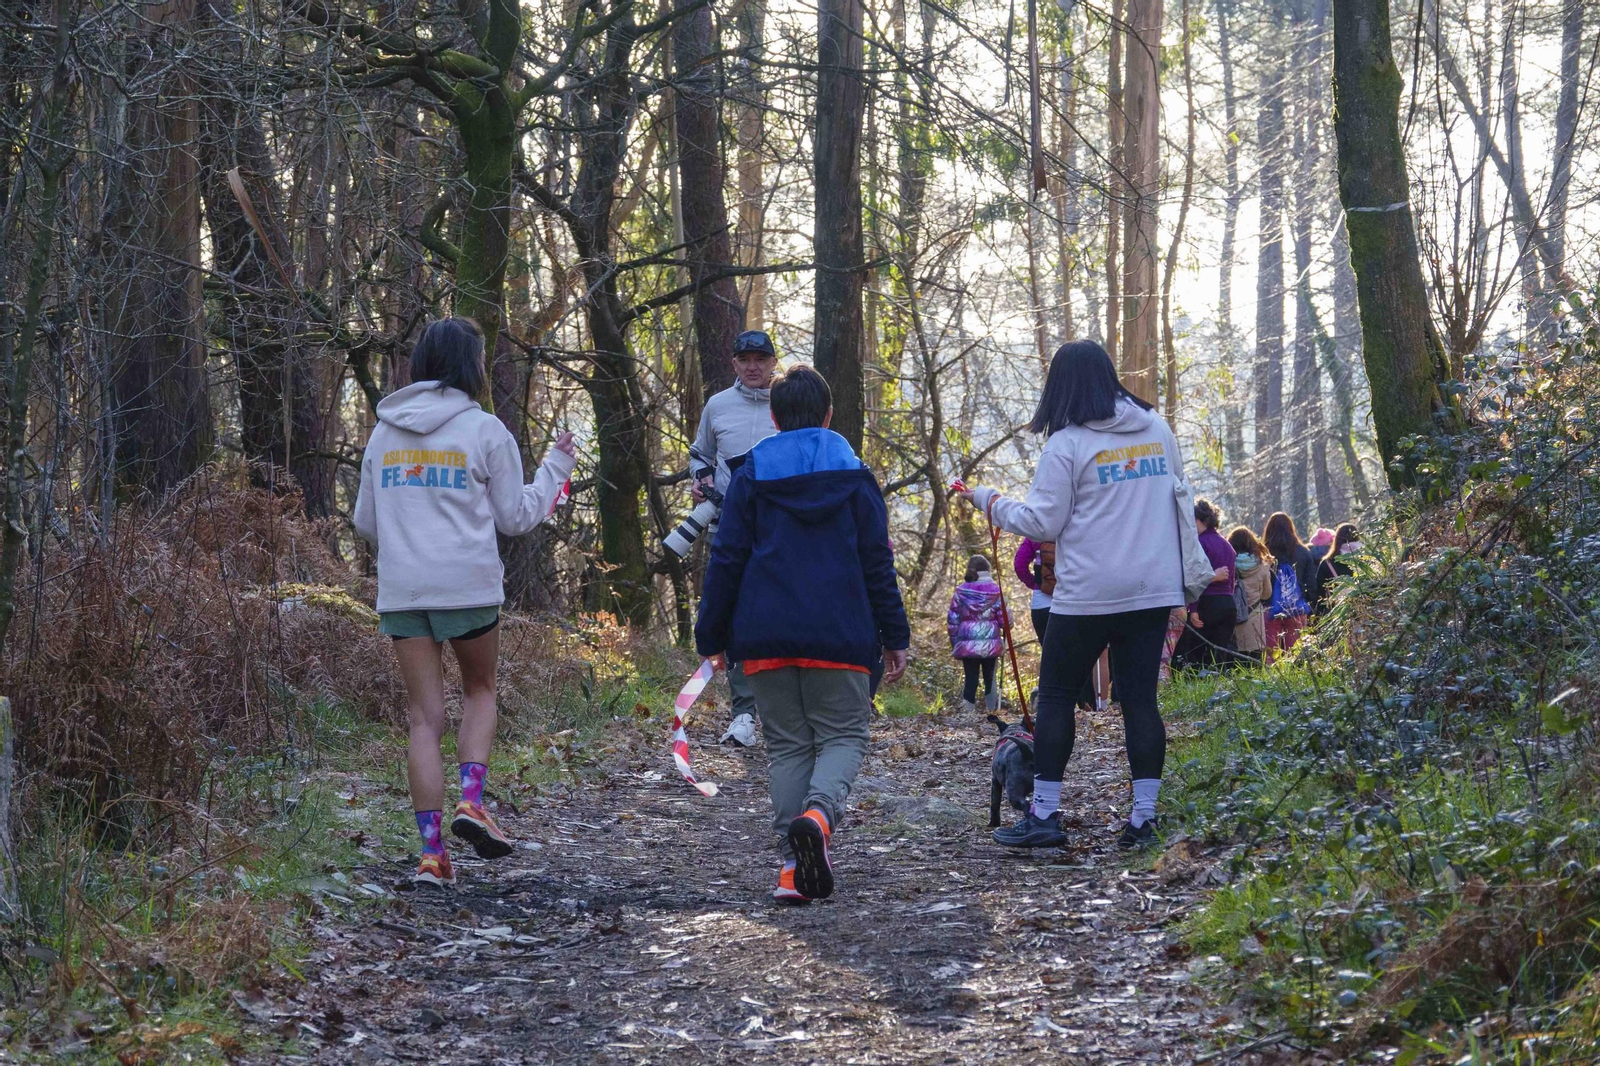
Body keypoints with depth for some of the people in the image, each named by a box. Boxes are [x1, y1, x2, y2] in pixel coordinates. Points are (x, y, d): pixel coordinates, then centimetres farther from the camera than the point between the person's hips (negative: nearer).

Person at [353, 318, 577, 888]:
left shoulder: (384, 432, 10)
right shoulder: (484, 429, -3)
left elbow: (365, 521, 15)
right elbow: (516, 516, 2)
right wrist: (556, 468, 15)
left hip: (400, 590, 3)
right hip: (468, 585, -3)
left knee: (425, 715, 5)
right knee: (479, 690, 20)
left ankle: (432, 850, -2)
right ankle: (471, 799, -1)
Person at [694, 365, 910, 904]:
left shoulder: (750, 475, 6)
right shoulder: (854, 475, 6)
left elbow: (725, 561, 4)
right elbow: (877, 562, 4)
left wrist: (712, 637, 9)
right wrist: (894, 637, 9)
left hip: (766, 637, 1)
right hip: (839, 637, -1)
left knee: (787, 744, 9)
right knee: (842, 735, 6)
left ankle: (795, 863, -1)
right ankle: (819, 812, -26)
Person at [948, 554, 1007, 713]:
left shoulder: (960, 592, -2)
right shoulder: (995, 591, -5)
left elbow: (952, 621, 1)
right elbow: (1005, 620, -4)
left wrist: (954, 643, 11)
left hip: (967, 645, 0)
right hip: (991, 644, 0)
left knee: (970, 679, 5)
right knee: (989, 678, 16)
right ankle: (992, 710, 19)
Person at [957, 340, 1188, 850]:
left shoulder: (1067, 444, -10)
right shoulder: (1157, 430, 8)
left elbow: (1042, 522, -8)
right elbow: (1176, 497, 20)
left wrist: (992, 502, 6)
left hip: (1088, 593, -5)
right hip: (1155, 588, 5)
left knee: (1056, 694, 5)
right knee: (1140, 698, 6)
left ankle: (1044, 814, 4)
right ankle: (1143, 817, 2)